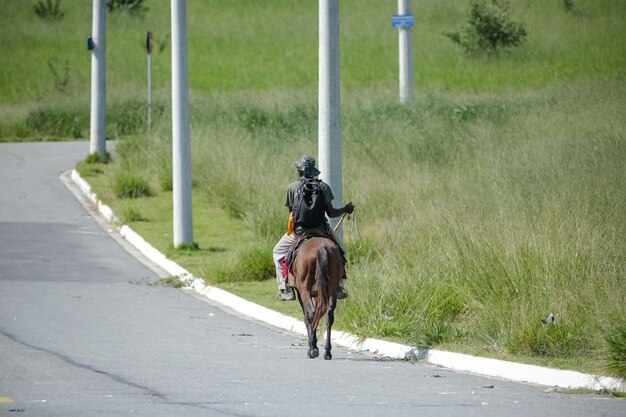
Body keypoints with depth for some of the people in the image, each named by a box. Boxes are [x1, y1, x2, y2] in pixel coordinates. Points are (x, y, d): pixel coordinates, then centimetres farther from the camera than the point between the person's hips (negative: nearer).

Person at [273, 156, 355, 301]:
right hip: (321, 228, 1)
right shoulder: (323, 187, -4)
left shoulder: (292, 187, -6)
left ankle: (286, 289, 9)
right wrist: (345, 210, 13)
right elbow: (331, 213, -5)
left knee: (278, 252, 20)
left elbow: (291, 213, -1)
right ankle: (339, 287, 15)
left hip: (299, 231, -1)